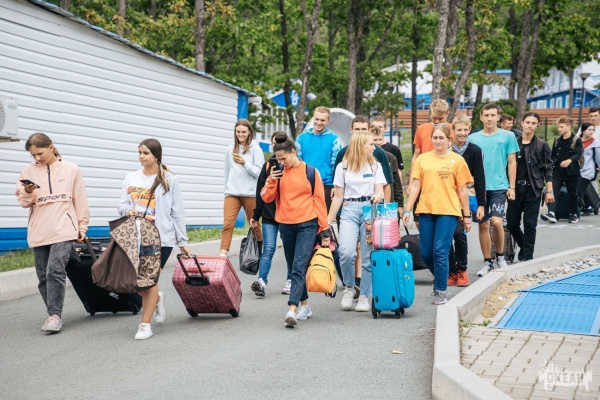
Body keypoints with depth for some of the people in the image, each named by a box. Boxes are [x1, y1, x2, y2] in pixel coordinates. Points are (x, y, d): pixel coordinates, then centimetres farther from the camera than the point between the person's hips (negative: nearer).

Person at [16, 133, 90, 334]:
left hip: (63, 230, -3)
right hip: (38, 232, 3)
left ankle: (55, 315, -12)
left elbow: (80, 200, 9)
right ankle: (53, 314, 17)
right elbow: (23, 202, 8)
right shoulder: (28, 171, 7)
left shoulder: (71, 169, 4)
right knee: (44, 276, 6)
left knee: (55, 271, -16)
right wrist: (28, 193, -14)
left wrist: (82, 227, 10)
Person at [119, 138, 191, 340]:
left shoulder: (169, 180, 1)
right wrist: (128, 210, -15)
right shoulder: (131, 178, 10)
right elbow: (122, 204, 10)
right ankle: (157, 299, 34)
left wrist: (182, 241, 2)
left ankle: (145, 325, 2)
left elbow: (177, 212, 2)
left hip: (161, 238, -4)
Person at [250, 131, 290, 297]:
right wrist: (256, 215, 11)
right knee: (268, 248, -8)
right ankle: (262, 281, -19)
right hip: (269, 215, 2)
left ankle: (290, 281, 20)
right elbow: (261, 191, 12)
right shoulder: (268, 165, 9)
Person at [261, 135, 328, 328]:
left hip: (307, 225, -5)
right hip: (286, 225, 5)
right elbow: (266, 198, 7)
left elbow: (319, 199, 1)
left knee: (299, 267, -15)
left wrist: (324, 227, 0)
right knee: (293, 268, 12)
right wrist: (272, 180, -10)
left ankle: (292, 309, -22)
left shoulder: (310, 172, -1)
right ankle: (305, 305, 25)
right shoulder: (278, 173, 8)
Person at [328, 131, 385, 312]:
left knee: (368, 256, -2)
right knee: (346, 252, -18)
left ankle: (364, 296, 9)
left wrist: (378, 196, -20)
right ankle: (349, 287, 6)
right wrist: (328, 221, 5)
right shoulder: (343, 167, 7)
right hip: (349, 211, -1)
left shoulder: (375, 166, 12)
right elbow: (338, 197, 9)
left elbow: (379, 190, 5)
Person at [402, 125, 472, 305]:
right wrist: (408, 209, 2)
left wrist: (467, 216, 4)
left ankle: (440, 291, 3)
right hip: (426, 210, 3)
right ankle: (439, 277, 33)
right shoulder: (423, 159, 10)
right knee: (426, 253, 5)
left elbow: (462, 190, 4)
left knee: (440, 251, -9)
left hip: (448, 211, -3)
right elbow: (415, 186, 9)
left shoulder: (457, 160, 3)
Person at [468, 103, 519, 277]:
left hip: (499, 186, -2)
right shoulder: (473, 138, 6)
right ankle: (487, 262, 15)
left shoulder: (508, 136, 3)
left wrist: (511, 186, 0)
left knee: (496, 221, -15)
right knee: (483, 225, 4)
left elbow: (512, 162, 4)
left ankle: (500, 256, 8)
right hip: (479, 187, 2)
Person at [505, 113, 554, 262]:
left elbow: (548, 170, 0)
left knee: (529, 224, 1)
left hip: (533, 189, -2)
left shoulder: (542, 145, 0)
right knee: (512, 223, 6)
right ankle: (524, 246, 32)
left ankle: (527, 256, 10)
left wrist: (549, 191, -5)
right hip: (515, 187, 2)